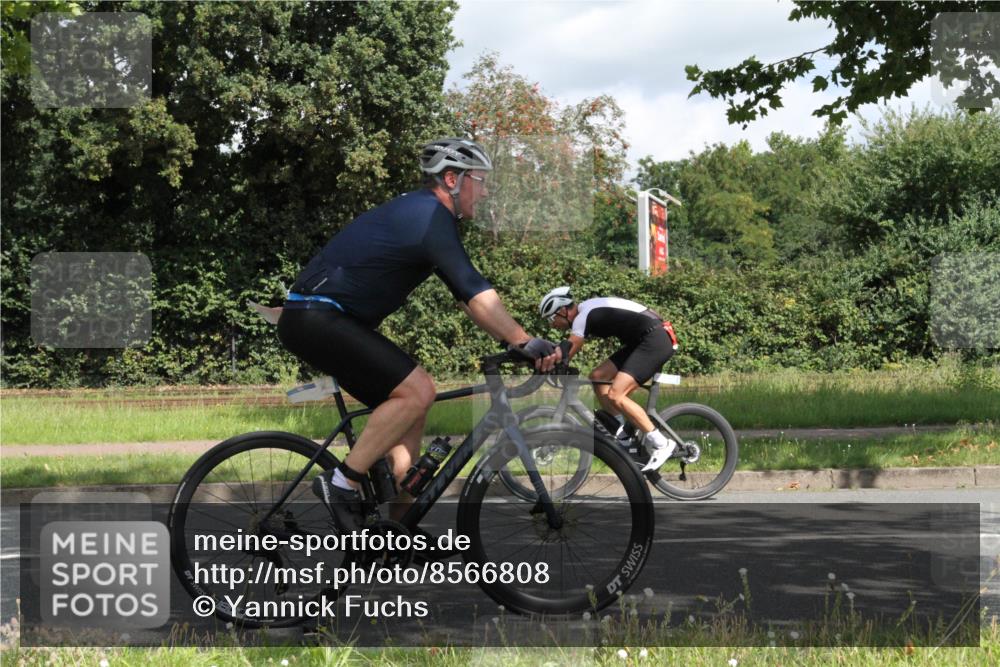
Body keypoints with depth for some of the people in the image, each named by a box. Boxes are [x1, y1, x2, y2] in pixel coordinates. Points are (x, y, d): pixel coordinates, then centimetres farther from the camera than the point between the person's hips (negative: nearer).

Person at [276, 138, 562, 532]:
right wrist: (527, 343, -24)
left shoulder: (423, 215, 17)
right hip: (315, 318, -11)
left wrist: (518, 343, 10)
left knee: (411, 403, 11)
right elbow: (475, 294, -24)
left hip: (323, 318, 11)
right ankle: (341, 484, -11)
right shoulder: (429, 218, -15)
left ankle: (399, 521, 13)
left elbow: (467, 297, 17)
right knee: (417, 391, -19)